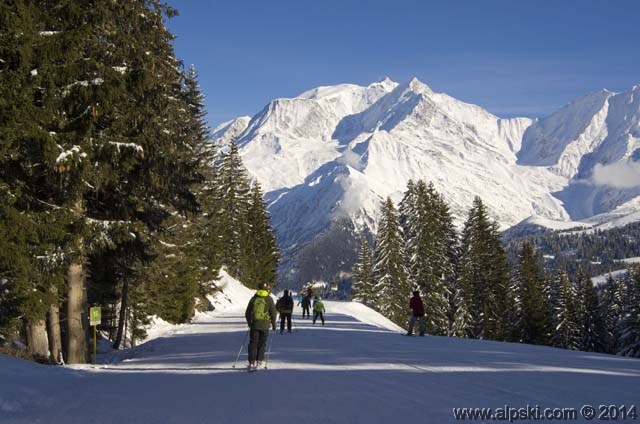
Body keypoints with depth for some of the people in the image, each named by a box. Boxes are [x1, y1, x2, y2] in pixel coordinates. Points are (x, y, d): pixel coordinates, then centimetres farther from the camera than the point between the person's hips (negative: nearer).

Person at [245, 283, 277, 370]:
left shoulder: (253, 298, 6)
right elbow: (273, 312, -1)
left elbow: (247, 312, 10)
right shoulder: (269, 299, -1)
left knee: (253, 343, 5)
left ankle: (252, 362, -1)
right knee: (262, 343, 8)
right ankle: (259, 361, 4)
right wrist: (273, 323, 11)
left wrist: (249, 322, 24)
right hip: (265, 325, -1)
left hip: (254, 324, 1)